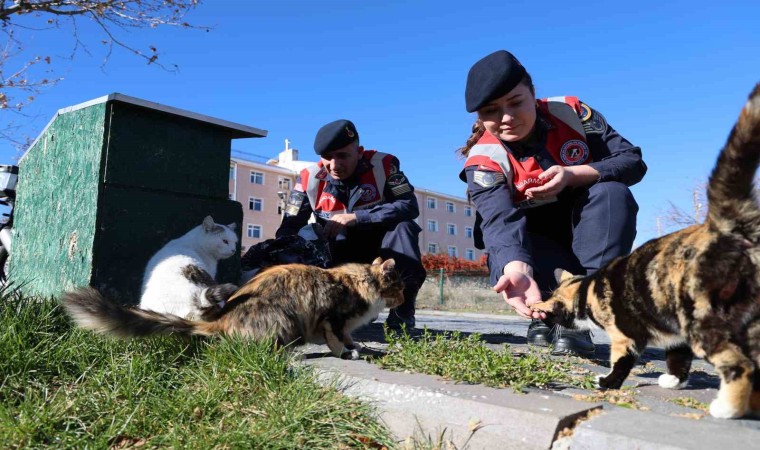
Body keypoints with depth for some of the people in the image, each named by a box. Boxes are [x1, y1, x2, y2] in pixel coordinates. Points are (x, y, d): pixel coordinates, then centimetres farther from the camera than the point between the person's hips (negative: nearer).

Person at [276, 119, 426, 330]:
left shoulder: (383, 165, -16)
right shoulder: (309, 178, -11)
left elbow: (409, 206, -28)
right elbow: (289, 228, -7)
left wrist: (355, 217, -32)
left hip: (379, 251, -2)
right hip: (340, 257, 3)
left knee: (403, 226, -29)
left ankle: (402, 310, -18)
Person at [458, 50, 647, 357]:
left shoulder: (570, 113, -11)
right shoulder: (484, 160, -20)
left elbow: (633, 162, -11)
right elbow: (500, 219, -38)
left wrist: (572, 175, -30)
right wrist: (517, 269, -59)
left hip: (589, 237, 2)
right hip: (536, 249, -2)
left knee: (612, 193, -28)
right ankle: (546, 313, -4)